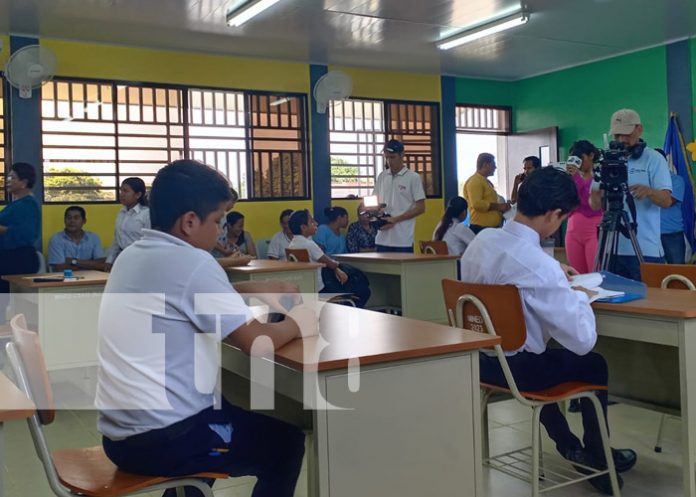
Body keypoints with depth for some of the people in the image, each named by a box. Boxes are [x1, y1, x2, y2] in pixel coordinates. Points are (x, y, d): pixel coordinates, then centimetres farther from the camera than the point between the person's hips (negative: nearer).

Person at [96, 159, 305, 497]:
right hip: (162, 438, -8)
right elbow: (257, 343, -18)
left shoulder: (130, 256, 7)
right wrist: (293, 325, 2)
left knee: (236, 414, 34)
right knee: (285, 442, 15)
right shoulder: (192, 262, -18)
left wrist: (256, 289, 17)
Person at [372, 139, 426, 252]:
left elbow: (420, 208, -5)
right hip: (382, 239, 4)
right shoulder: (382, 176, 12)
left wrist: (395, 219, -13)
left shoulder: (413, 177, -3)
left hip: (403, 240, -4)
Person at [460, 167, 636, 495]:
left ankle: (568, 445, 49)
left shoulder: (482, 240, -5)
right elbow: (583, 340, -26)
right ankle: (596, 459, 41)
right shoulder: (539, 264, -29)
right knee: (594, 363, 20)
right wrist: (579, 295, -8)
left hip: (481, 360, 7)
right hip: (517, 368, -7)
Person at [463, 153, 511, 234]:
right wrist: (498, 206, -16)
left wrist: (502, 207, 15)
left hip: (492, 227, 10)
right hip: (481, 227, -10)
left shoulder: (487, 181, 21)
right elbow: (477, 204, -22)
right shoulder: (474, 181, -10)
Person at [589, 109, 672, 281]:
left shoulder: (654, 159, -2)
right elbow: (595, 205, 6)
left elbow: (666, 201, -10)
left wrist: (648, 191, -31)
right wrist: (595, 194, -17)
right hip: (612, 248, 4)